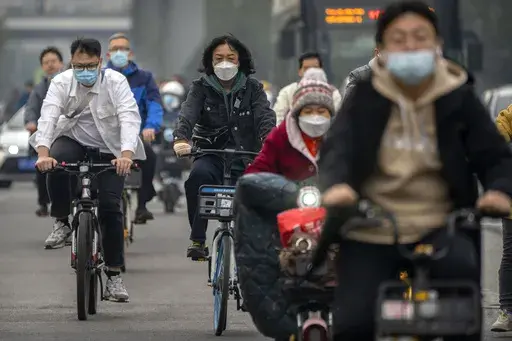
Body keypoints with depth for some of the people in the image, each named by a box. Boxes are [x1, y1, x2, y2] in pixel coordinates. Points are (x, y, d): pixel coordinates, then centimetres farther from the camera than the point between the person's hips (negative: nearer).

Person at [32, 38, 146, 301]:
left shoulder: (116, 82, -17)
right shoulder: (62, 82, -12)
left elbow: (129, 118, -28)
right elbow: (48, 117, -24)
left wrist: (126, 154, -46)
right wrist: (43, 153, -42)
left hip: (109, 150, -1)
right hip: (73, 141, 1)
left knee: (110, 208, -12)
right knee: (56, 164, -33)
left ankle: (114, 275, -1)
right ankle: (61, 222, -11)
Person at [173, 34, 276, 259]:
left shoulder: (253, 89, 8)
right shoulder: (201, 88, 7)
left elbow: (265, 117, -9)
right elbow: (187, 115, -11)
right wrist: (180, 139, -34)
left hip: (246, 158, 2)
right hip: (210, 155, -2)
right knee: (199, 175, -34)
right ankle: (197, 240, -30)